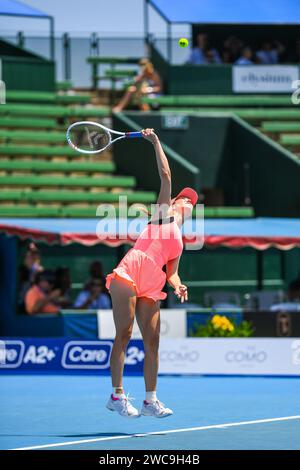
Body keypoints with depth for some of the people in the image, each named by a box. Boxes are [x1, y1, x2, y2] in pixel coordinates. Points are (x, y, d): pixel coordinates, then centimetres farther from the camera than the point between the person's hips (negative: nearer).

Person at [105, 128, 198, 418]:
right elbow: (165, 174, 7)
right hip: (128, 274, -6)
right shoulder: (165, 210, 14)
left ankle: (150, 400, 6)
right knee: (123, 334, -10)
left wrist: (177, 286, 1)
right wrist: (155, 142, 6)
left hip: (150, 288, 6)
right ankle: (117, 395, -10)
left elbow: (172, 272, 21)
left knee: (152, 341, 1)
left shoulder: (179, 243, 27)